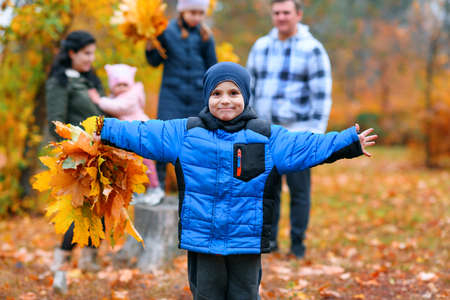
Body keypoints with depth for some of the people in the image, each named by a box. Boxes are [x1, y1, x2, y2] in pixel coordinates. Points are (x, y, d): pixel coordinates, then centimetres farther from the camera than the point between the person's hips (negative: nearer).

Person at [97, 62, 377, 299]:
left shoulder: (267, 138, 1)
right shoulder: (184, 133, 3)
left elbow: (310, 146, 0)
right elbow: (143, 134, 6)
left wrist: (350, 143, -6)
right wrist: (104, 131, 1)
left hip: (246, 243, 0)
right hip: (201, 241, 1)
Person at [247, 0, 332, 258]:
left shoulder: (312, 49, -4)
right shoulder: (260, 47, 12)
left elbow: (322, 94, -6)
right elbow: (250, 88, 18)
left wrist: (317, 132, -12)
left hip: (297, 133, -4)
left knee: (299, 190, 0)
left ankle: (298, 244, 11)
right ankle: (269, 240, 15)